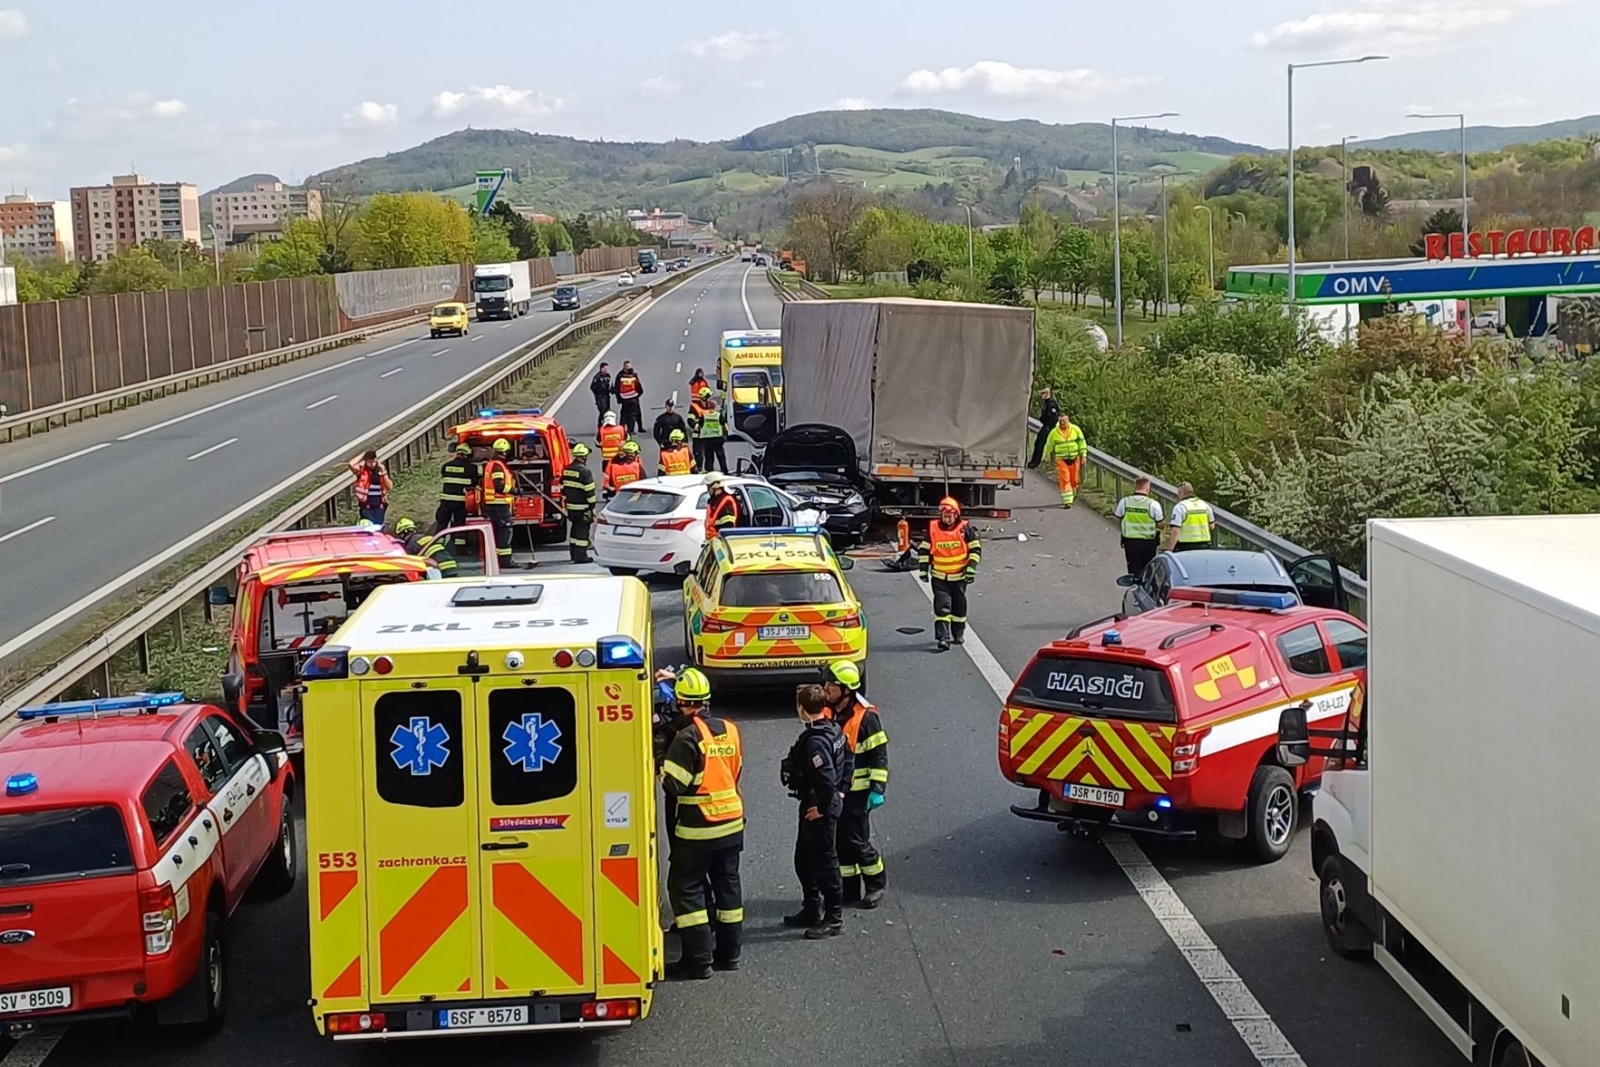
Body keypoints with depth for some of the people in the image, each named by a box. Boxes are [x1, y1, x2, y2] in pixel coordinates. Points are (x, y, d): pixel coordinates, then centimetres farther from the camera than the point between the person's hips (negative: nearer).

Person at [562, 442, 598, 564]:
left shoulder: (566, 470, 7)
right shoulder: (584, 471, -17)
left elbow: (563, 488, 13)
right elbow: (589, 491, -16)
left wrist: (565, 501, 21)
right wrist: (592, 506, -9)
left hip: (570, 507, 8)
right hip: (582, 507, -8)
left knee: (575, 529, 18)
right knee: (582, 530, -3)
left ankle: (573, 554, 25)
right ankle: (580, 556, -3)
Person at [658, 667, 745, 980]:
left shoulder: (687, 737, -18)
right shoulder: (729, 730, 4)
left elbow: (673, 783, -18)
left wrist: (663, 769, 1)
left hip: (697, 827, -7)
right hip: (732, 822, 7)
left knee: (685, 886, 1)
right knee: (727, 884, 14)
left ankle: (698, 959, -2)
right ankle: (728, 953, 21)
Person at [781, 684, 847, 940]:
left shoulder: (815, 741, -26)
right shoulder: (834, 729, 4)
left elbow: (826, 779, -32)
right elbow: (847, 758, 16)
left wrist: (822, 808, -19)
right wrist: (840, 790, 17)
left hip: (818, 808, -10)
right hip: (824, 802, 10)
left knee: (824, 863, 1)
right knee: (804, 859, 21)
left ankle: (834, 920, 11)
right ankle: (811, 911, 33)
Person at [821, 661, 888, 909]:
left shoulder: (866, 717, -15)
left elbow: (879, 755, -13)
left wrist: (877, 789, -16)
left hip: (856, 792, -7)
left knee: (858, 842, -2)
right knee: (839, 842, 10)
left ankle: (876, 885, 18)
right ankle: (849, 890, 21)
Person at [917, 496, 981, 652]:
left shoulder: (965, 528, -6)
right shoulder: (933, 528, -4)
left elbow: (976, 549, -1)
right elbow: (924, 549, 6)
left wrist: (971, 569, -8)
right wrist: (923, 569, 2)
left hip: (960, 576, 1)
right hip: (939, 577, -1)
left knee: (959, 606, 13)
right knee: (942, 606, -11)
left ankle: (958, 634, 31)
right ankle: (942, 638, -15)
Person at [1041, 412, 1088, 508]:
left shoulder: (1075, 429, -4)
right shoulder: (1054, 433, -7)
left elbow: (1082, 442, 4)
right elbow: (1049, 445, 7)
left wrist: (1083, 455, 2)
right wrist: (1046, 456, 17)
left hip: (1074, 458, 1)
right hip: (1061, 459, -1)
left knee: (1074, 479, 11)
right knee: (1064, 480, -11)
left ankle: (1073, 494, 38)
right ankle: (1067, 501, -11)